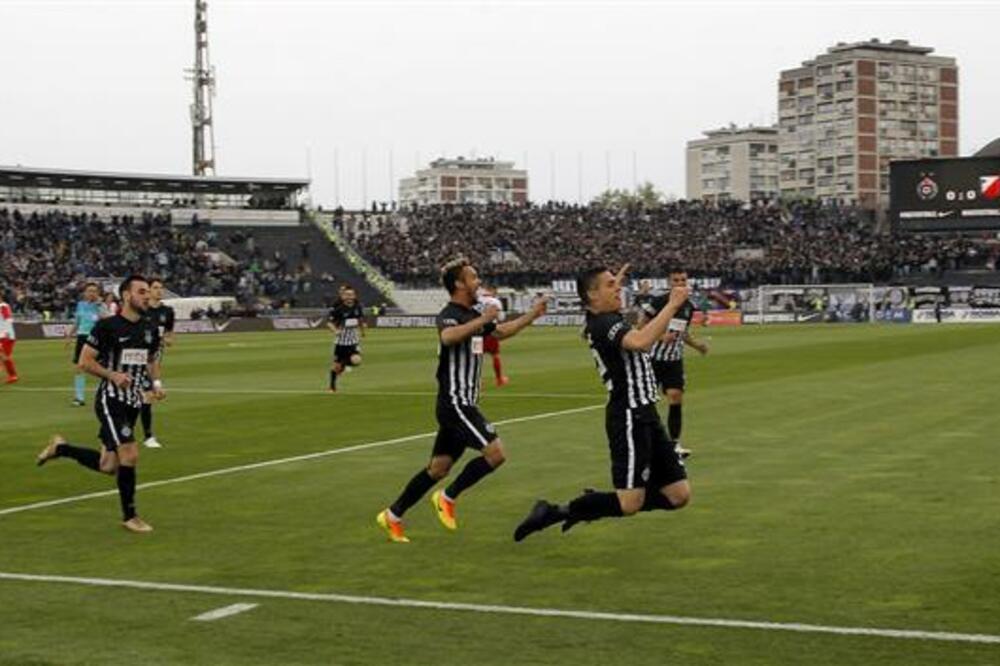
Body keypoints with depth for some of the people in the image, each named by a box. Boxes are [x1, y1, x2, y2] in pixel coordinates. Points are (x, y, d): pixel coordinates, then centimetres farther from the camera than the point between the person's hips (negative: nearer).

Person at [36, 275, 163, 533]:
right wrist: (112, 375, -22)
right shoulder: (107, 326, -11)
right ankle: (129, 516, 1)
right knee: (130, 454, -16)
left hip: (133, 402, 7)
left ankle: (60, 447, 32)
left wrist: (156, 383, 3)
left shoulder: (150, 330, 8)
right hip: (110, 399, -7)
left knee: (108, 466, 8)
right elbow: (84, 361, -8)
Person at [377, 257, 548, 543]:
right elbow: (448, 337, -38)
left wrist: (532, 314, 25)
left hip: (463, 404, 10)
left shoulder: (472, 315, 15)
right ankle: (447, 498, -3)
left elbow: (501, 331, 32)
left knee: (439, 467, 12)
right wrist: (482, 320, -39)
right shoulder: (449, 314, -14)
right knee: (495, 452, -16)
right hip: (455, 403, -10)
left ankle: (393, 515, 19)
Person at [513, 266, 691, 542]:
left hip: (644, 415, 10)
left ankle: (593, 504, 15)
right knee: (630, 504, -13)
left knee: (678, 495, 7)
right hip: (629, 418, -10)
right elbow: (641, 341, -34)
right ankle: (554, 513, 0)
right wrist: (672, 305, -28)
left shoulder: (610, 320, 15)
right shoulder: (601, 324, -15)